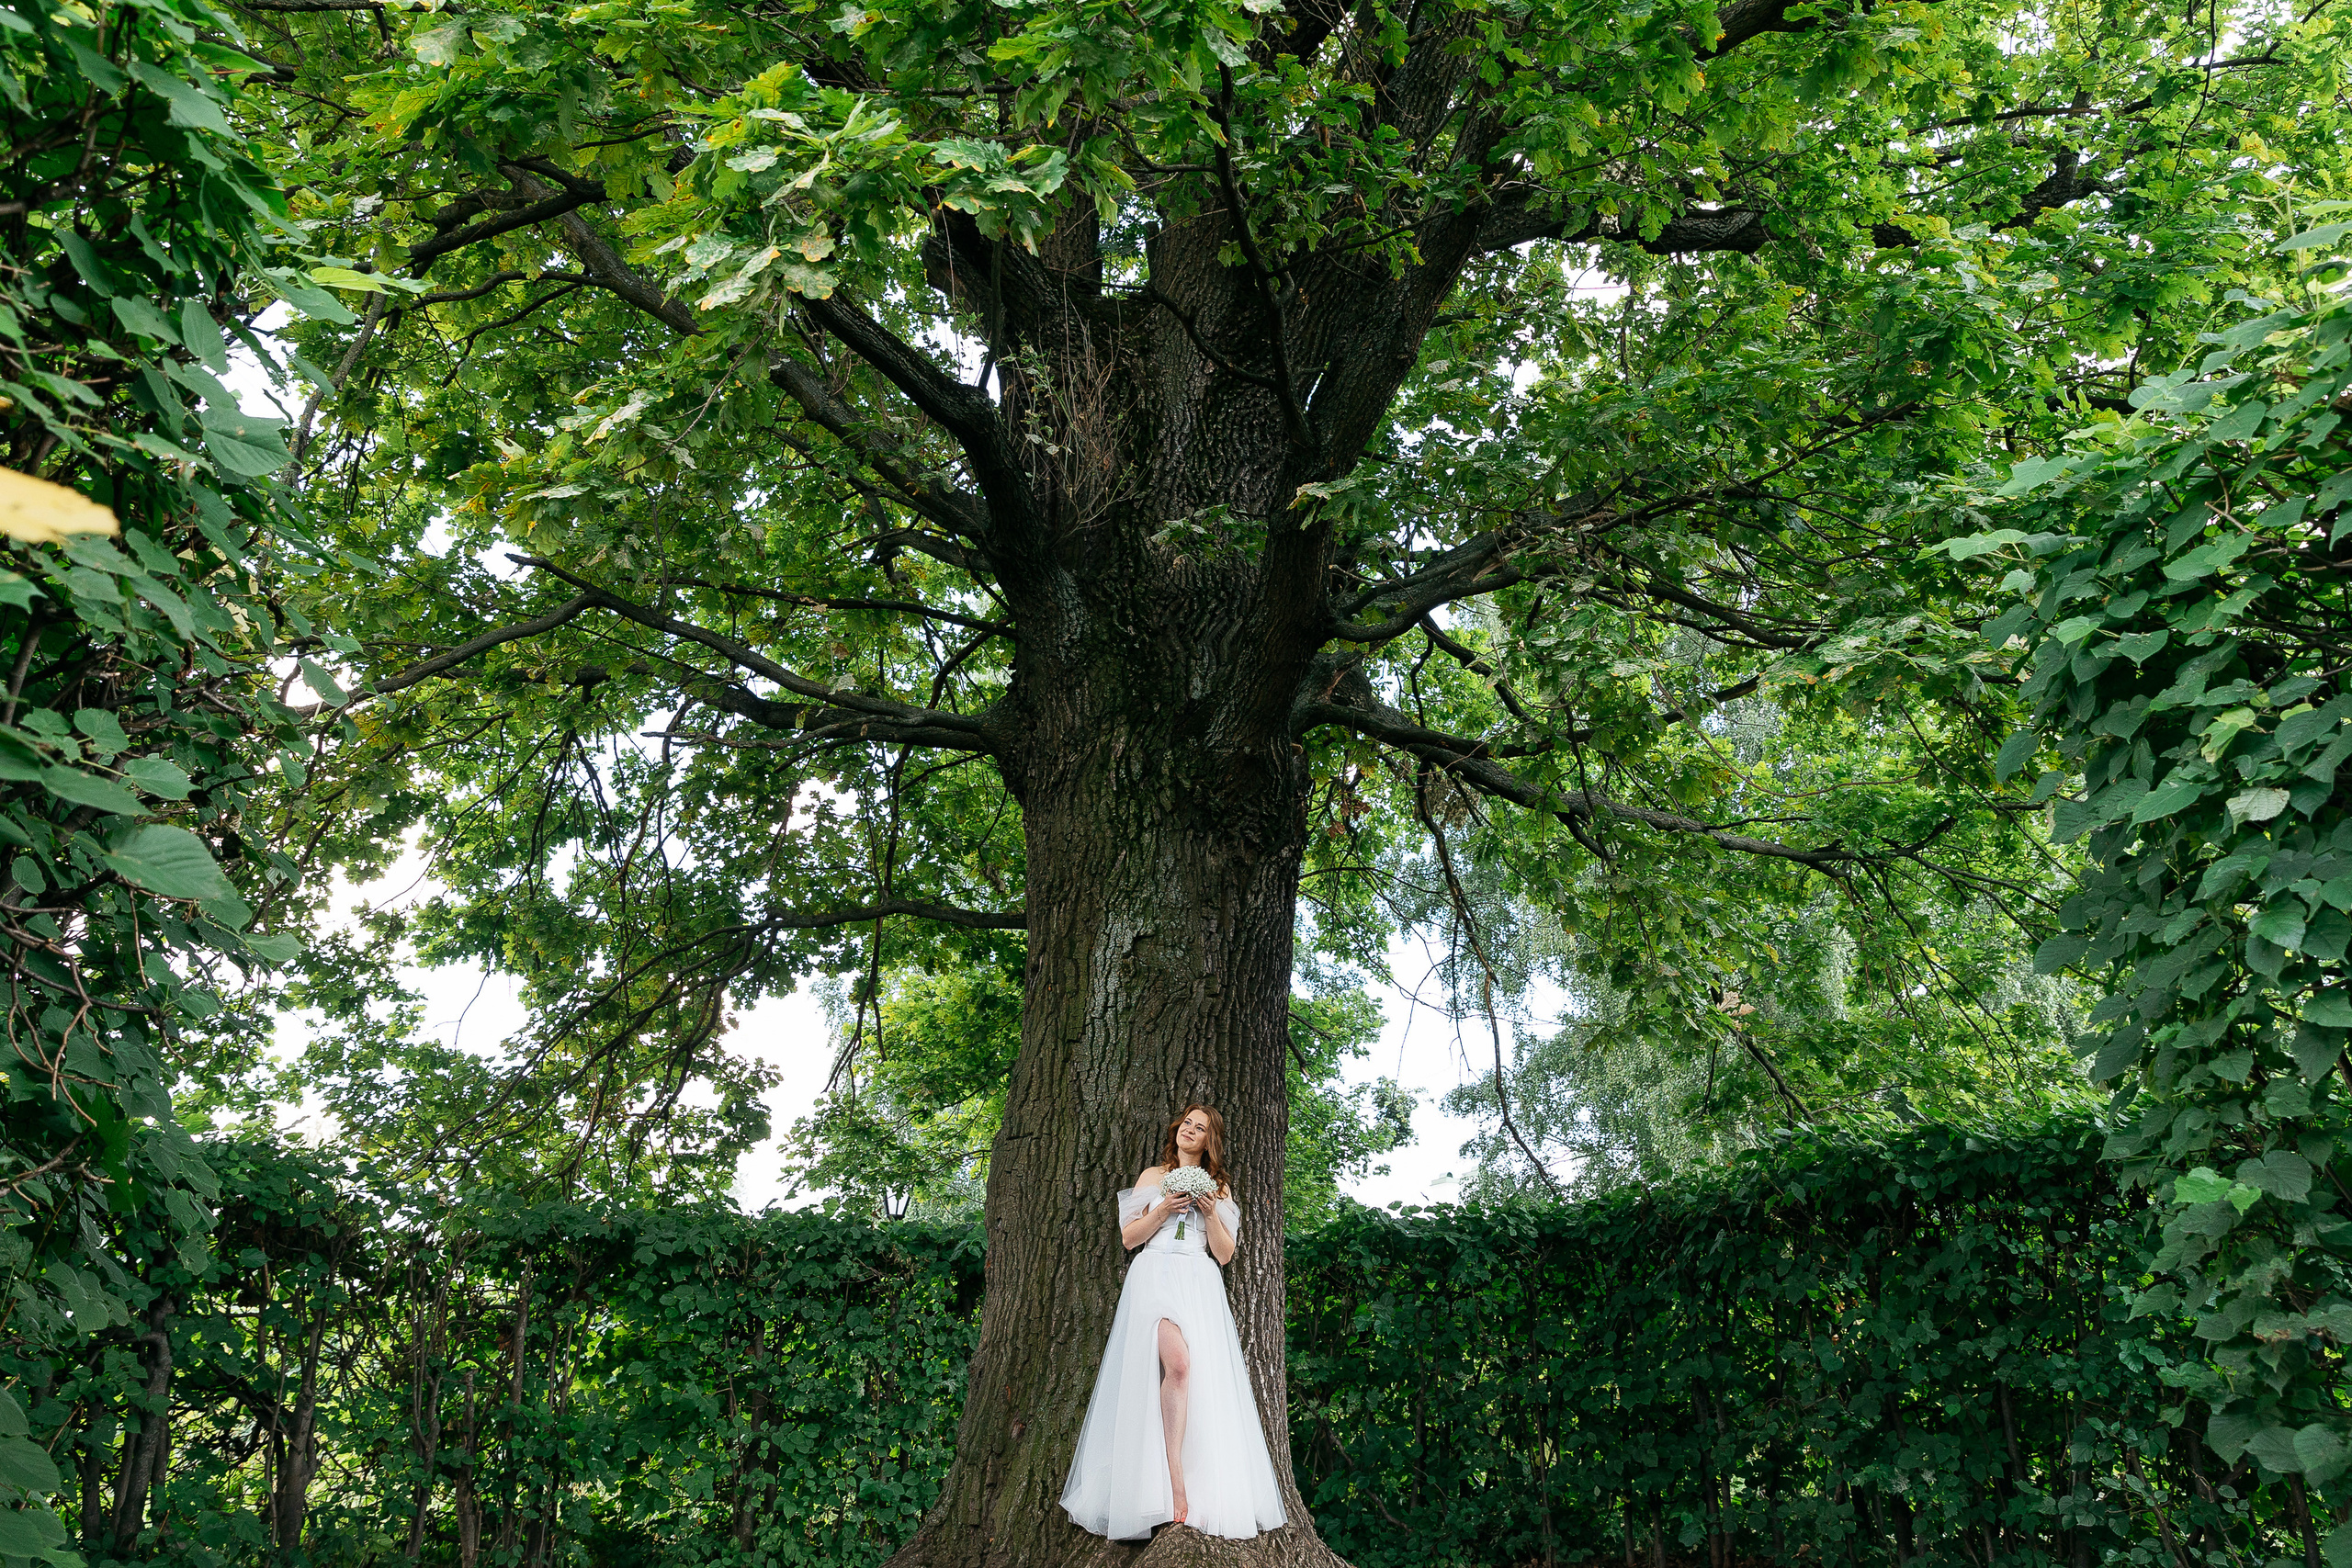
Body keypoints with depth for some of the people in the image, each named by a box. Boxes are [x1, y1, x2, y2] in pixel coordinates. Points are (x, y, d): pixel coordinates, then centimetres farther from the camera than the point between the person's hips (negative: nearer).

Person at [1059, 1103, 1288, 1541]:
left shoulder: (1219, 1187, 20)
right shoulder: (1152, 1177, 18)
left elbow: (1225, 1254, 14)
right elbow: (1129, 1238, 12)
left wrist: (1211, 1213, -1)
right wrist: (1163, 1211, -3)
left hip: (1200, 1285, 2)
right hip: (1155, 1277, -2)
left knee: (1205, 1372, -17)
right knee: (1178, 1362, -28)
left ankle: (1211, 1498, -15)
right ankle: (1175, 1484, -28)